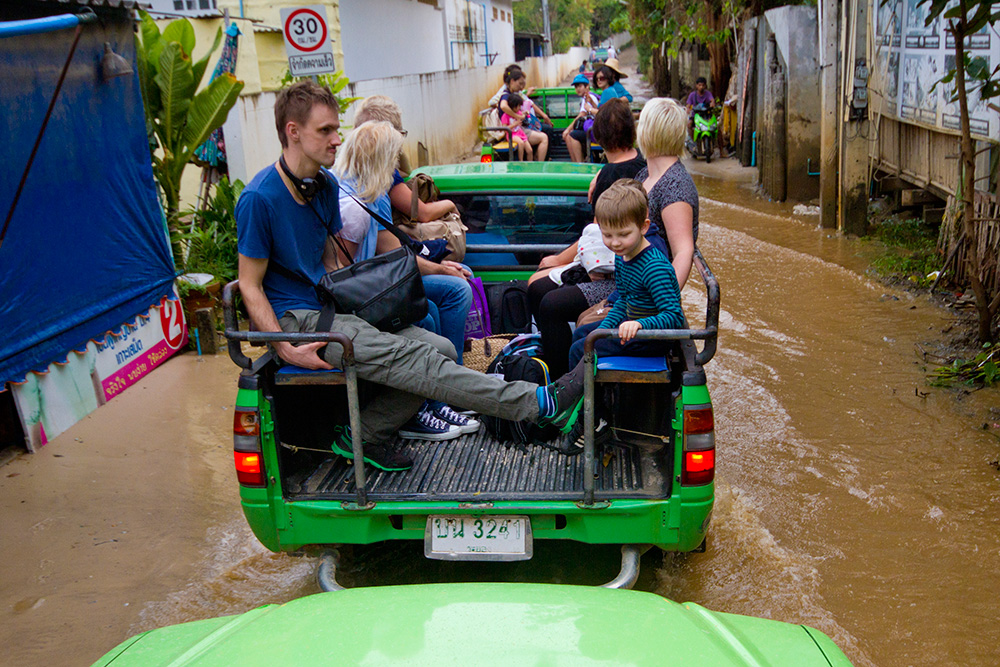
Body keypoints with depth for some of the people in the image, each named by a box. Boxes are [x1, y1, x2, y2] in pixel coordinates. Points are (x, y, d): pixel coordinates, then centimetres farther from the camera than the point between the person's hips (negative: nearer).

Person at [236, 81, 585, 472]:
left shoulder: (325, 185, 11)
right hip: (296, 318, -8)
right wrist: (286, 349, -20)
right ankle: (539, 404, -28)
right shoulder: (259, 198, -13)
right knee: (408, 358, -24)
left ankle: (361, 436, -1)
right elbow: (250, 285, -11)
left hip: (332, 307, 8)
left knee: (441, 348, -8)